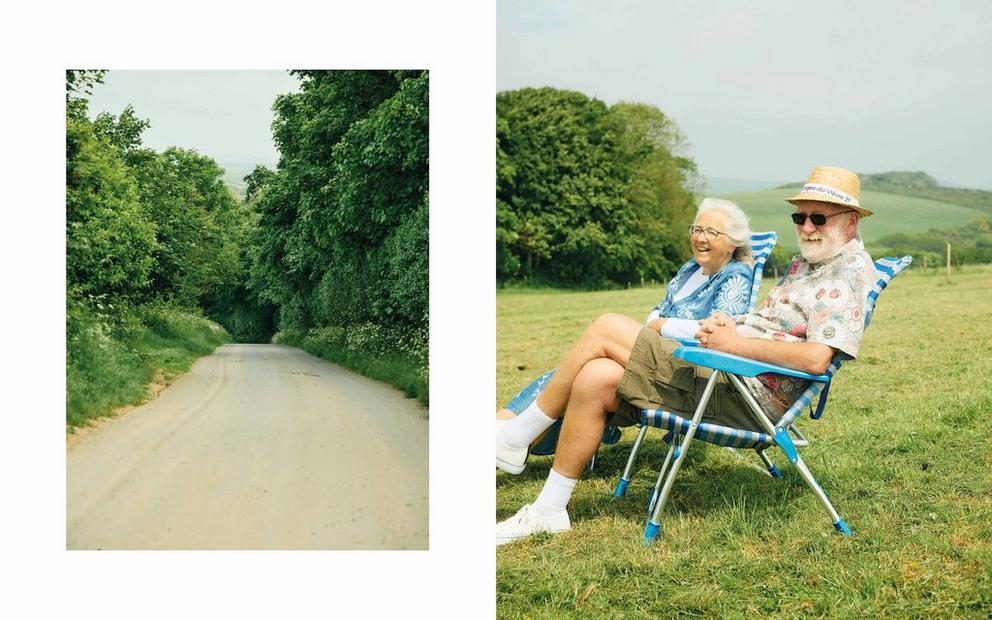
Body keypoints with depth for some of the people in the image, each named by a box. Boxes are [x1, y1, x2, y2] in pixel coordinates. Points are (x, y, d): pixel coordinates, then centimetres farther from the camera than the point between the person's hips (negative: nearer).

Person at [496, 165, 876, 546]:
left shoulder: (851, 272, -9)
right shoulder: (804, 262, 22)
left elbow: (815, 358, -22)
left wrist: (736, 342, -17)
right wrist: (726, 323, 3)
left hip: (748, 396, -9)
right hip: (722, 374, 9)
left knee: (606, 329, -14)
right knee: (595, 378, -9)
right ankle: (548, 511, -3)